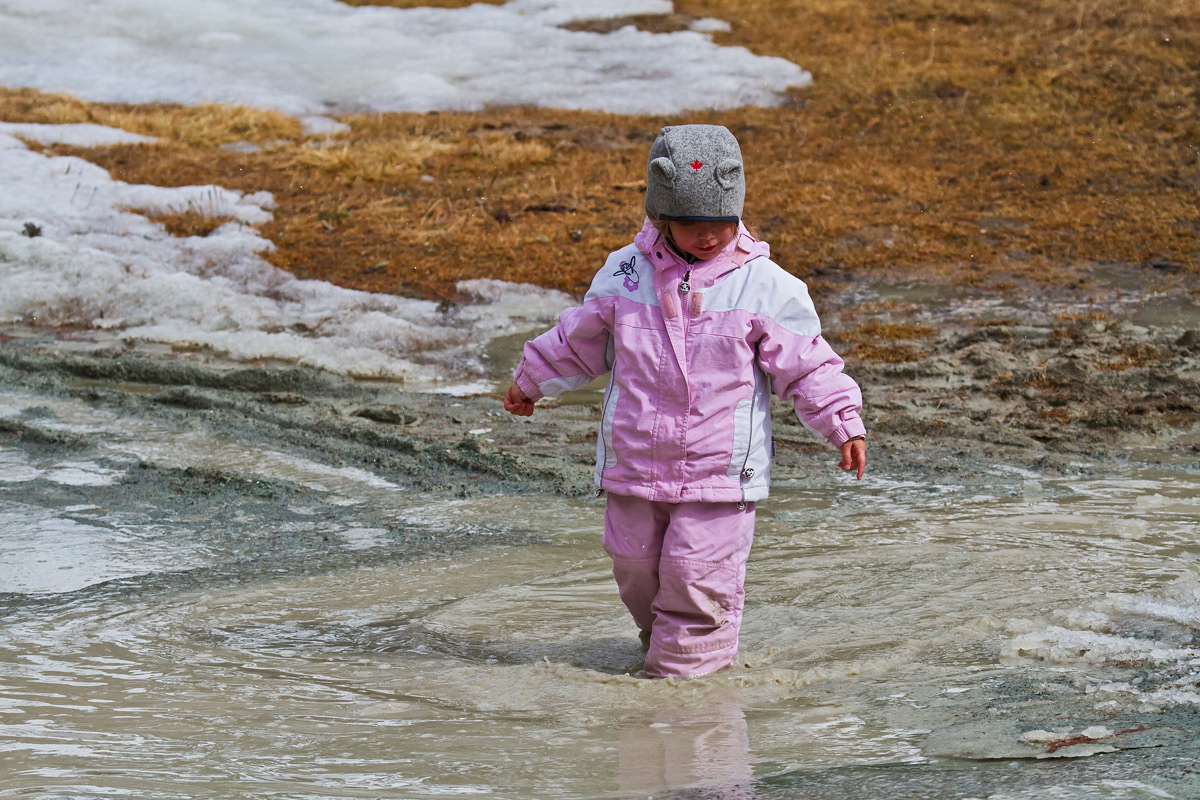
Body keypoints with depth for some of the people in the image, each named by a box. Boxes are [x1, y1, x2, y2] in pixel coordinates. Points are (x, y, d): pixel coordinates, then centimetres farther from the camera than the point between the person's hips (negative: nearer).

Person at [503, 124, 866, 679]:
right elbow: (579, 341, 17)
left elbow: (806, 365, -3)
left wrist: (844, 423, -12)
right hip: (634, 465, 3)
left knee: (698, 577, -6)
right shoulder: (624, 276, 1)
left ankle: (685, 670, 7)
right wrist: (531, 381, 28)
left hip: (719, 475, -3)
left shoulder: (764, 286, -7)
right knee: (637, 574, 13)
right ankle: (661, 641, 36)